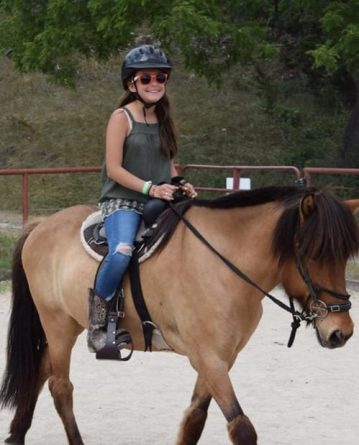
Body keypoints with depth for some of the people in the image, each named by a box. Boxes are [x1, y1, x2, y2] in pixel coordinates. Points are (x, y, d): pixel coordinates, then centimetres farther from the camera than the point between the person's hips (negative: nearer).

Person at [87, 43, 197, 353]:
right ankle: (98, 315, -19)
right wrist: (150, 188, -19)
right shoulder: (121, 118, -3)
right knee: (122, 251, -35)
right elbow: (114, 168, -10)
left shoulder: (164, 120, 15)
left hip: (160, 202, 7)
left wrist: (181, 186, 2)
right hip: (122, 201, -7)